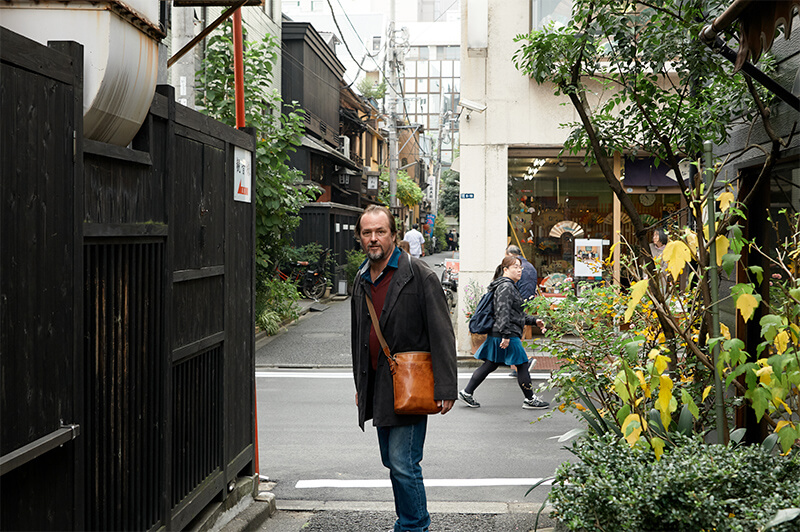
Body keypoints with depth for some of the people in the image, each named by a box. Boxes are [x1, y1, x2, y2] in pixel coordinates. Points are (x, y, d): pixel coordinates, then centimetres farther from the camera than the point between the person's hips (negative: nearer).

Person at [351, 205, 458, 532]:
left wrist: (445, 389, -17)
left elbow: (442, 335, -13)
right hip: (378, 388, 7)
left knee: (403, 463, -10)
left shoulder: (419, 275, -10)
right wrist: (360, 386, 22)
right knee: (392, 461, 14)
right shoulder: (361, 281, 12)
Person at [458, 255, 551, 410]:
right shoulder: (506, 286, -14)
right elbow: (503, 312, -22)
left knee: (490, 365, 13)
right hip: (507, 335, -11)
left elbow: (517, 313, 27)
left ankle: (466, 392, 15)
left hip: (497, 334, 11)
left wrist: (534, 320, 22)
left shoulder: (511, 286, 20)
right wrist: (506, 335, -25)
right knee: (522, 365, -1)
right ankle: (530, 400, 9)